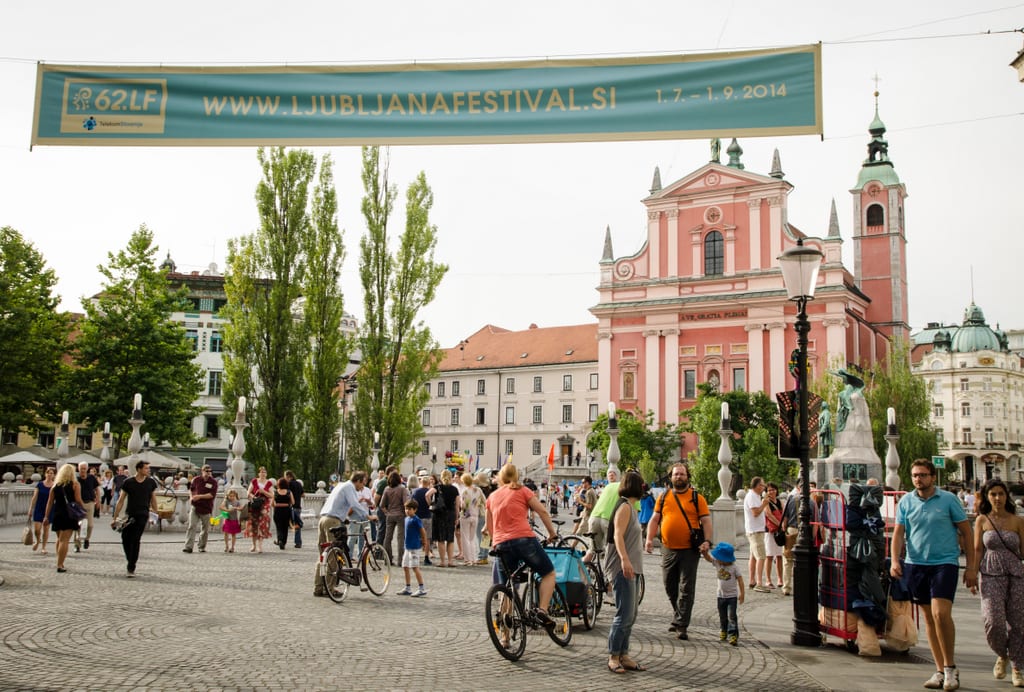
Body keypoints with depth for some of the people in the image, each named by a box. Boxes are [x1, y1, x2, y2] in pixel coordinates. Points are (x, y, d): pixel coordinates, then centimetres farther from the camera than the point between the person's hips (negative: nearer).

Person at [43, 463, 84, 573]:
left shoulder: (55, 485, 9)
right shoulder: (74, 485, -4)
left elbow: (50, 501, 8)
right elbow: (78, 500, -10)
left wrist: (46, 516, 10)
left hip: (57, 514, 5)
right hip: (69, 515, -5)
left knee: (59, 539, 20)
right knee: (65, 540, -6)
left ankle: (60, 562, 26)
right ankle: (60, 565, -11)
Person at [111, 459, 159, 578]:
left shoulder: (151, 482, 4)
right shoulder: (128, 482, 0)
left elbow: (153, 500, 14)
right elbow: (121, 501, 4)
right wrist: (115, 518, 2)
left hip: (142, 516, -1)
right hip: (129, 515, 1)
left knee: (135, 541, -7)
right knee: (125, 539, 1)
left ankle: (131, 568, -2)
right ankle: (131, 561, 24)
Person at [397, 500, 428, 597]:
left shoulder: (416, 520, -15)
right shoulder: (406, 519, 10)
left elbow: (423, 532, -12)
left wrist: (424, 544, -5)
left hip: (415, 547, -9)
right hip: (408, 547, 9)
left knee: (415, 567, -10)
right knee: (405, 567, 12)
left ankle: (422, 589, -5)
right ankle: (408, 588, 23)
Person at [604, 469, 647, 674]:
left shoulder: (630, 507, 20)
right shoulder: (625, 506, -10)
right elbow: (618, 535, -22)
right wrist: (624, 560, -35)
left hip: (632, 568, 10)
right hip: (623, 568, -10)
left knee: (630, 616, 10)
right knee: (624, 615, -10)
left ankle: (624, 655, 14)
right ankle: (613, 657, -5)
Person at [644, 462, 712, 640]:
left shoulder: (697, 497, 1)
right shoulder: (664, 497, 9)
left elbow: (706, 521, -1)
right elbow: (655, 519, 11)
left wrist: (707, 541, -14)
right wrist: (649, 538, -2)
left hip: (689, 550, -3)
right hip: (668, 550, 3)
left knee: (686, 589, -3)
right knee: (670, 587, 12)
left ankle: (681, 625, 1)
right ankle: (678, 617, 29)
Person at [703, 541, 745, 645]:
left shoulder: (734, 568, -13)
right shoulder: (717, 563, -3)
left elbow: (740, 579, -8)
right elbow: (708, 558, -12)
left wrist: (741, 593, -9)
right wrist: (705, 551, -33)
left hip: (732, 596, -4)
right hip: (721, 595, 5)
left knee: (731, 616, -10)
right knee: (722, 616, 14)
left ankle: (733, 635, -9)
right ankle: (723, 632, 29)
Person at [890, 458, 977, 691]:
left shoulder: (949, 499, -2)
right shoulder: (905, 502, 5)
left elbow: (966, 532, 3)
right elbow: (898, 533, 4)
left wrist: (971, 566, 0)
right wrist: (895, 560, -11)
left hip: (945, 563, -3)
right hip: (916, 564, 4)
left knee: (941, 614, -16)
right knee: (928, 618, 8)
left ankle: (950, 665, 3)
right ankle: (941, 670, 18)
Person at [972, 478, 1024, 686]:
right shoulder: (982, 520, 6)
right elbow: (977, 549, 7)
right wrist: (973, 574, 0)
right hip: (991, 574, -1)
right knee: (994, 621, -13)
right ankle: (1001, 655, 17)